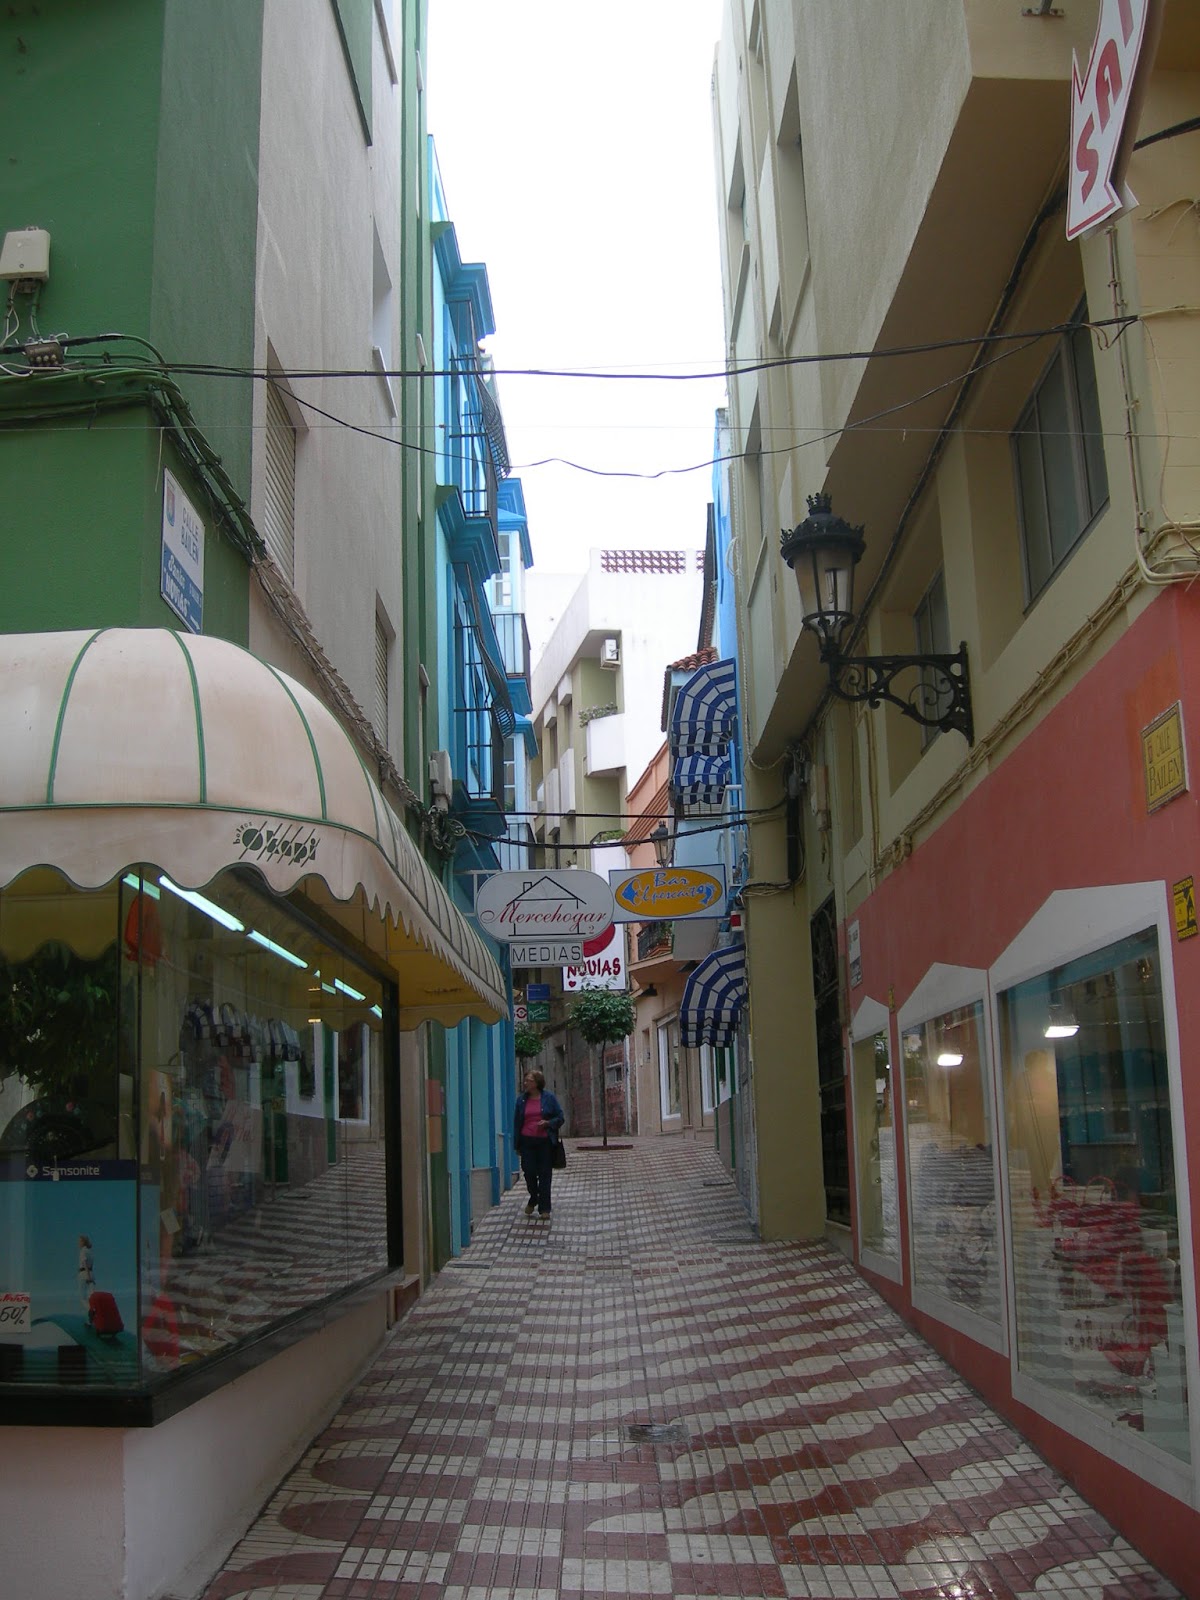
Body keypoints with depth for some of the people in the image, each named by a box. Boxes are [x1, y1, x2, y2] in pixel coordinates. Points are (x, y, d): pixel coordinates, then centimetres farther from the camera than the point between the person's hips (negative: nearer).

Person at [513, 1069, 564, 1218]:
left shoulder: (548, 1098, 0)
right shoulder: (521, 1099, 6)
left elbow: (561, 1117, 3)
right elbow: (517, 1122, 11)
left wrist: (548, 1123, -15)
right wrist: (517, 1144, 8)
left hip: (545, 1142, -2)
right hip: (527, 1140, 2)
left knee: (545, 1174, 2)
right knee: (529, 1172, -3)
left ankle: (544, 1208, 9)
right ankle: (533, 1199, 25)